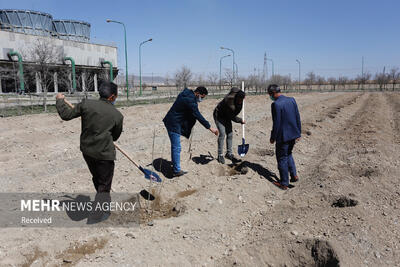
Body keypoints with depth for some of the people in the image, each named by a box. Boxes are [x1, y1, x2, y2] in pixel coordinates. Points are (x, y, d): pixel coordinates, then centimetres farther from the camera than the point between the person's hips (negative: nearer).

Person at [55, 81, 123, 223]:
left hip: (86, 151, 5)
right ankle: (95, 216, 15)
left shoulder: (86, 104, -7)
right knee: (104, 185, 12)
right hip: (104, 154, -5)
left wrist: (60, 100, 19)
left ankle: (105, 204, 48)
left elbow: (66, 115, 1)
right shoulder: (117, 115, -11)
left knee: (97, 179, 26)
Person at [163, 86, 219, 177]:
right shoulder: (190, 100, -22)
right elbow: (198, 116, -22)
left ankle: (176, 168, 26)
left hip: (172, 122, 11)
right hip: (173, 124, -11)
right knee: (176, 148, -6)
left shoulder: (187, 94, 8)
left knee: (175, 147, 16)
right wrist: (209, 127, -18)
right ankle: (177, 171, 2)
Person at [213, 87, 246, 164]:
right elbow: (232, 117, -25)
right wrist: (241, 121, -11)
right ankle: (220, 155, -7)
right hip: (219, 115, -8)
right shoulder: (229, 101, -35)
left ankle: (229, 153, 13)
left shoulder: (237, 94, -14)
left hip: (227, 116, 8)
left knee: (230, 134, 3)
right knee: (222, 134, -16)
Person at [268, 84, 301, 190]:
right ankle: (294, 175, 25)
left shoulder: (276, 104, -20)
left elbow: (276, 123, -19)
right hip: (293, 135, 7)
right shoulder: (292, 100, 2)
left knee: (282, 159, 7)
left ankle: (284, 184, 17)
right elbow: (298, 118, 6)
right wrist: (298, 133, 13)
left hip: (283, 136, -7)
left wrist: (273, 137, -7)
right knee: (288, 154, 27)